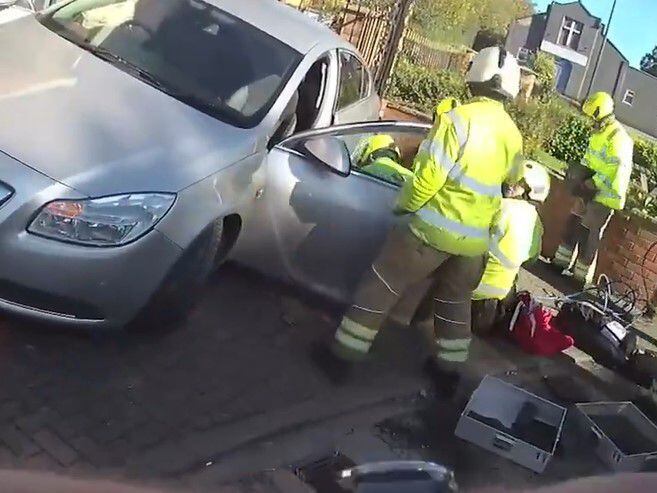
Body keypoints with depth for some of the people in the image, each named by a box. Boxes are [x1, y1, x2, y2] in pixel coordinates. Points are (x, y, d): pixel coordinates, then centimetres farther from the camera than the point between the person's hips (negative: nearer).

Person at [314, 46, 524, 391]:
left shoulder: (459, 118, -16)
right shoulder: (513, 135, 4)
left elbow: (429, 175, -18)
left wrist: (405, 204, -2)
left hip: (436, 226, -6)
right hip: (475, 238, 6)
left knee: (381, 287, 5)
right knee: (456, 301, 23)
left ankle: (342, 357, 10)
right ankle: (448, 370, 33)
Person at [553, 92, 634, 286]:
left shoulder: (618, 137, -21)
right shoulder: (600, 131, 10)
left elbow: (618, 169, -27)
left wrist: (594, 182, -22)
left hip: (604, 196, -9)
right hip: (590, 190, 9)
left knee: (590, 234, -3)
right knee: (574, 223, 15)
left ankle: (582, 275, 7)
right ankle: (563, 260, 27)